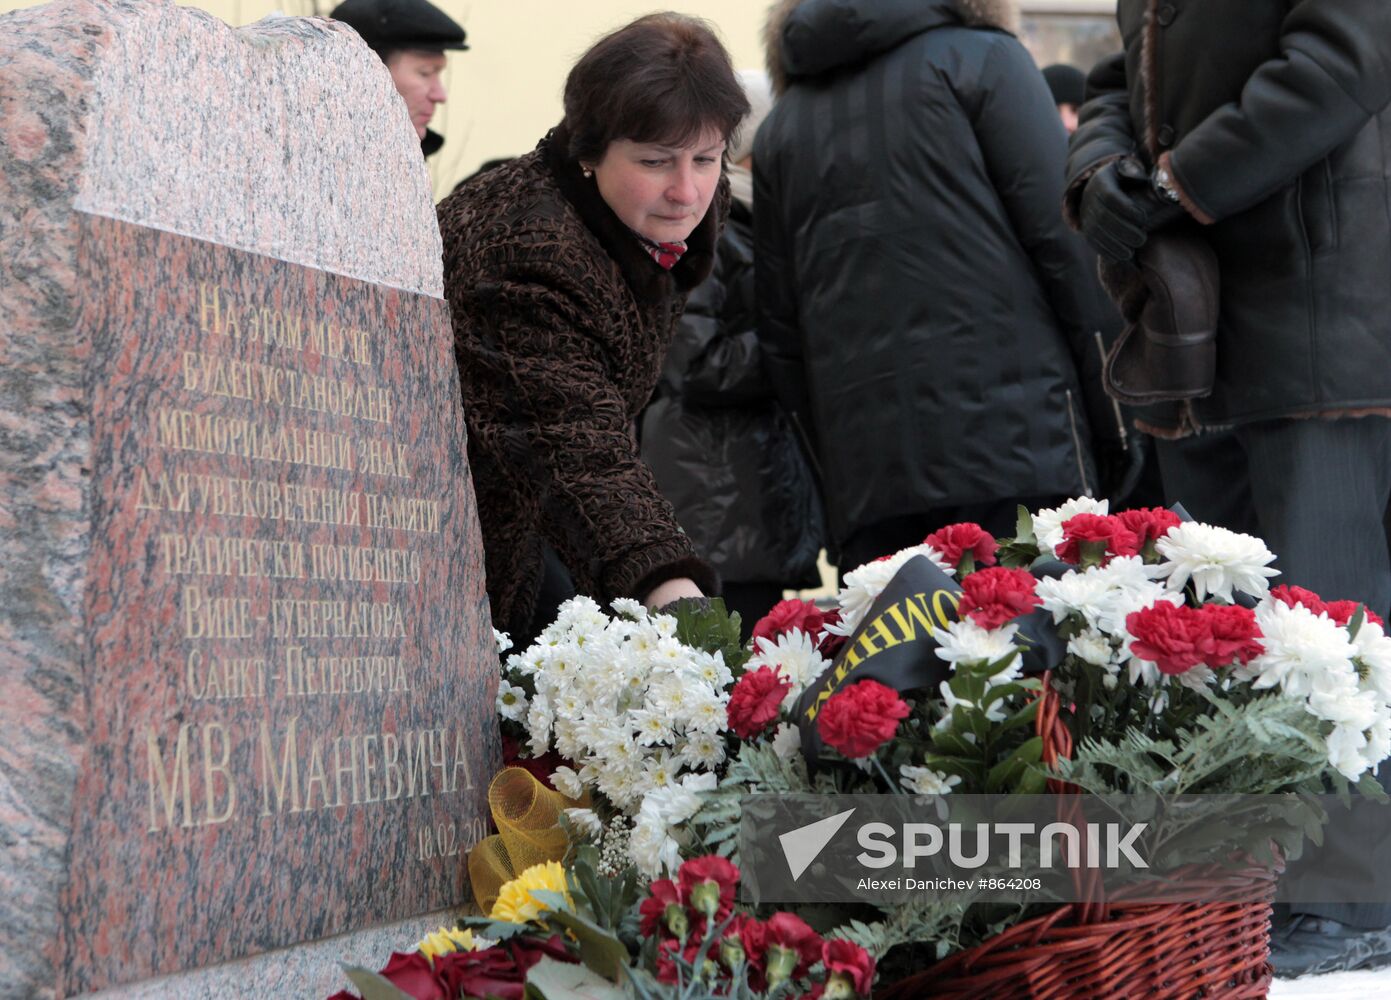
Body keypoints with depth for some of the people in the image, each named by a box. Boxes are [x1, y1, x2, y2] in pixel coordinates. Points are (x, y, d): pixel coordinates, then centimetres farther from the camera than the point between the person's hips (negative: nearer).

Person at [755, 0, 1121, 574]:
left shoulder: (780, 126, 19)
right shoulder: (980, 57, 5)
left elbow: (780, 331, 18)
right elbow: (1064, 236, -3)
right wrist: (1117, 418, 1)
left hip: (863, 467, 4)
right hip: (1011, 435, -4)